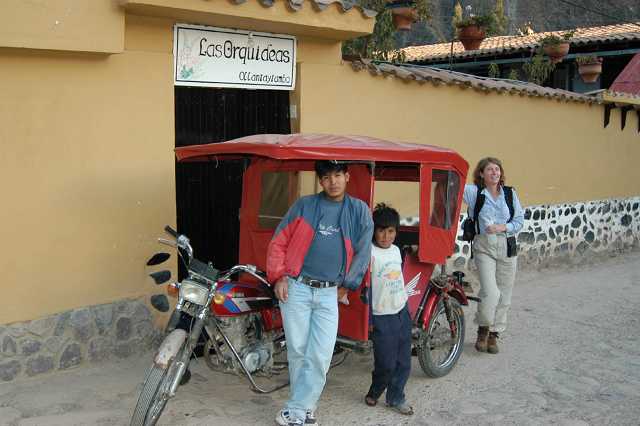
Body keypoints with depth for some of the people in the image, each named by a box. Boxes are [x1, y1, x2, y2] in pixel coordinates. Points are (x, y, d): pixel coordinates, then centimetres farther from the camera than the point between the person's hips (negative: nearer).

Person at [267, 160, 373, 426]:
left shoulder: (359, 211, 5)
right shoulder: (304, 205, 3)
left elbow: (362, 253, 8)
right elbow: (279, 242, 5)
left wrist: (346, 285, 9)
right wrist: (279, 277, -3)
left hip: (329, 294, 1)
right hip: (295, 288, 0)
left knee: (320, 355, -5)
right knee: (297, 351, 4)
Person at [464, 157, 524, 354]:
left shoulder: (510, 193, 6)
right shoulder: (474, 192, -1)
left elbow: (519, 220, 5)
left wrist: (503, 227, -11)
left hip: (507, 247, 3)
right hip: (484, 247, -3)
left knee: (504, 295, 7)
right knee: (490, 292, -15)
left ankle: (494, 334, 24)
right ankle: (483, 329, 11)